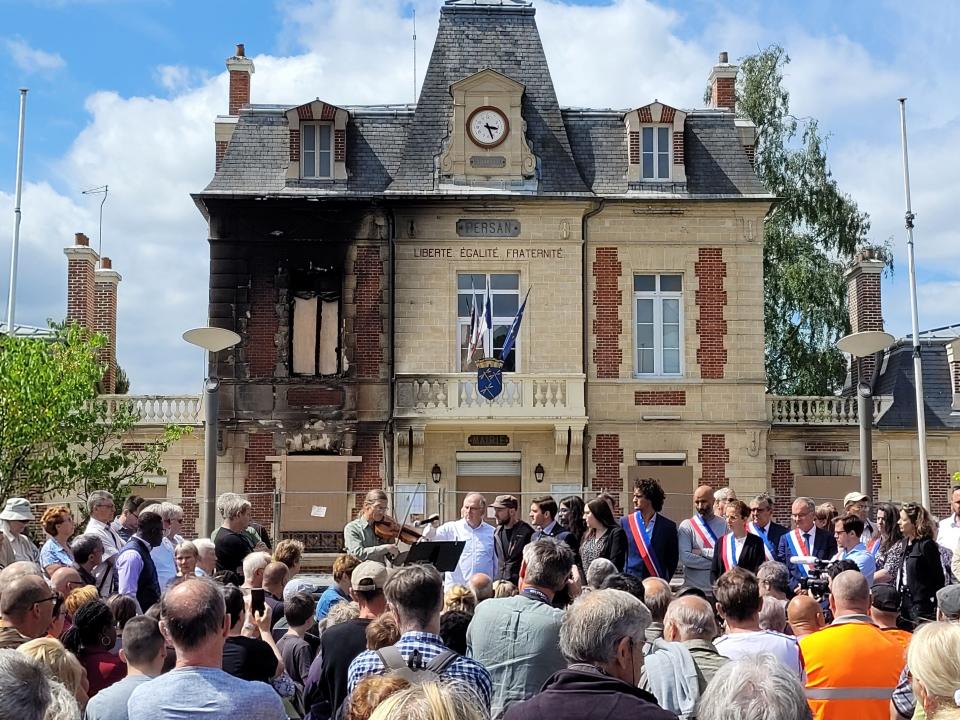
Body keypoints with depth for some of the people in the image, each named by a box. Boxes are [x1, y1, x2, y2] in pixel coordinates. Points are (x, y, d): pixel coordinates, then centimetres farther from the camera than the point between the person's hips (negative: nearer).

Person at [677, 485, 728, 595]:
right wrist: (716, 564, -7)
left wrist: (703, 552, -8)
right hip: (694, 589, -1)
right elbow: (685, 558, -10)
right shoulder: (686, 526, 2)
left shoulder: (725, 524, 5)